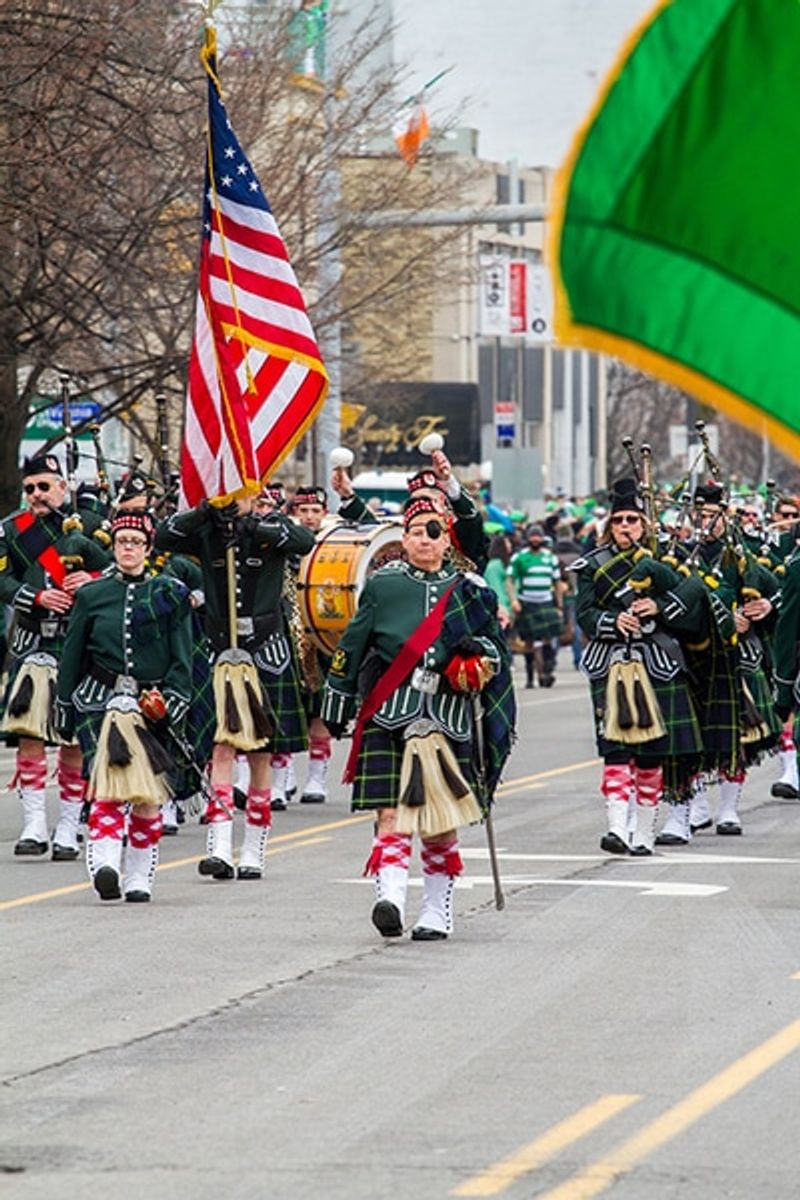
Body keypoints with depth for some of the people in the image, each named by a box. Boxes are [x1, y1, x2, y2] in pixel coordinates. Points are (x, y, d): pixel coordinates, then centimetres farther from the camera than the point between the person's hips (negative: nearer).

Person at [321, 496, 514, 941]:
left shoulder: (470, 592, 9)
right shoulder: (382, 585, 6)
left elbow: (497, 648, 18)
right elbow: (352, 647, 12)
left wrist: (482, 654, -5)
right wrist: (338, 701, 14)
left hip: (448, 718, 1)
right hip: (389, 718, -1)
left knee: (443, 821, 5)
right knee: (391, 812, -13)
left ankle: (438, 913, 14)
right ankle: (390, 899, -24)